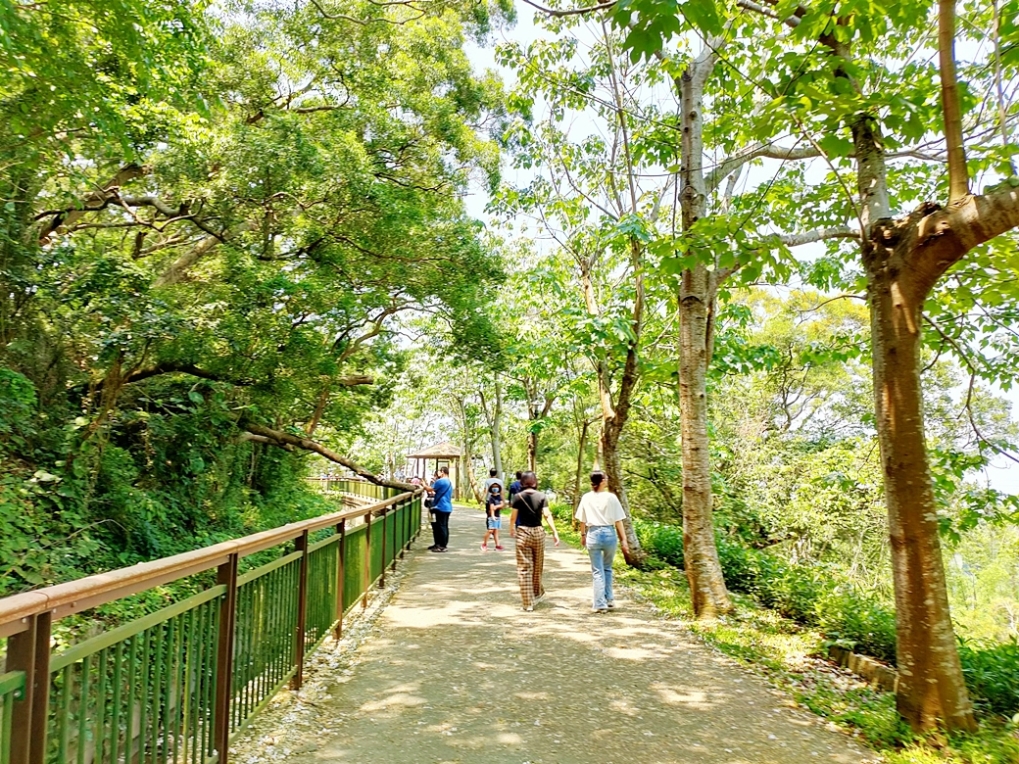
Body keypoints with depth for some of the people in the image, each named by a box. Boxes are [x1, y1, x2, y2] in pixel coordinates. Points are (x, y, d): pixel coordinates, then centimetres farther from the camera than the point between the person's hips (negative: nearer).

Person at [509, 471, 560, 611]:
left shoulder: (518, 497, -5)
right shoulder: (541, 496, -2)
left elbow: (513, 517, -3)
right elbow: (547, 515, -10)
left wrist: (511, 529, 16)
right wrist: (555, 532, -9)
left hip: (523, 533, -2)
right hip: (538, 532, 2)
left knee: (524, 568, 3)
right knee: (537, 566, 19)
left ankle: (528, 603, 3)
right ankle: (537, 594, 36)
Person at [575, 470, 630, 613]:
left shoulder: (586, 498, 1)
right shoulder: (611, 497, -6)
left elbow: (582, 520, 8)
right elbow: (618, 521, -5)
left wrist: (583, 535, 23)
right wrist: (623, 540, 1)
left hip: (593, 534, 1)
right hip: (609, 534, 0)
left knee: (597, 571, 9)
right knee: (607, 568, 20)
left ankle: (600, 604, 8)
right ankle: (609, 600, 23)